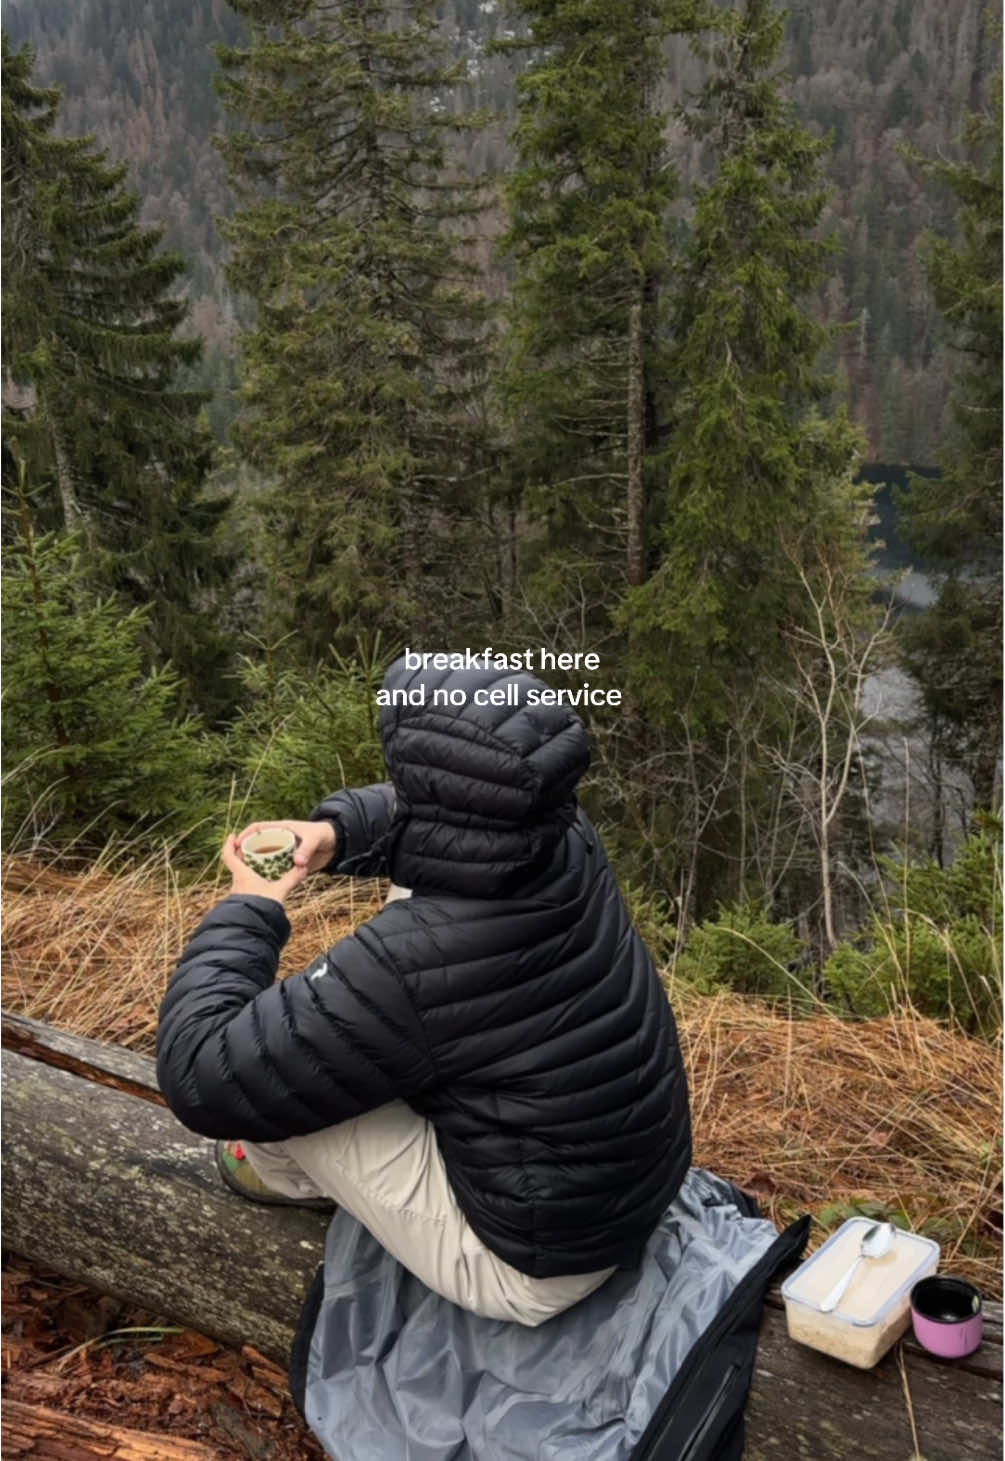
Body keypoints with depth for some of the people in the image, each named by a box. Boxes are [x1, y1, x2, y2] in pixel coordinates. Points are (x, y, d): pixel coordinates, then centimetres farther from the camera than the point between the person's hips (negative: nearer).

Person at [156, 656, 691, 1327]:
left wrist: (248, 911, -11)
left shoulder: (412, 961, -35)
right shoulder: (570, 842, -14)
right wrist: (337, 829, -6)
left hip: (535, 1268, -7)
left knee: (275, 1060, -9)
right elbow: (452, 812, 10)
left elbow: (204, 1078, -24)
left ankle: (285, 1171, 28)